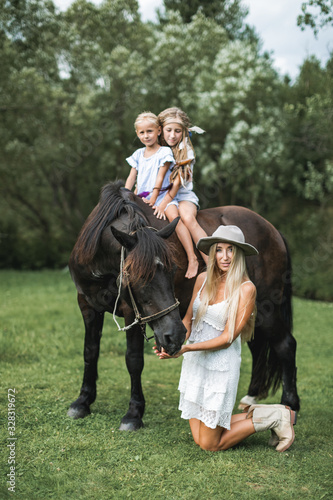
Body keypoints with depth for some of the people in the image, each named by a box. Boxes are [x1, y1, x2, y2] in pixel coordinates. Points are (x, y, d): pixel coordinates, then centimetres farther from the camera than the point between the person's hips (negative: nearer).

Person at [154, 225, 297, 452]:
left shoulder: (246, 289, -14)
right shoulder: (203, 279, 3)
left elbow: (227, 338, -16)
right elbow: (188, 320, 9)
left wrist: (187, 348, -24)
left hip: (221, 366, -6)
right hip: (194, 364, 6)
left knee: (210, 444, 2)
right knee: (199, 438, 13)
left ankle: (276, 416, 15)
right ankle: (254, 416, 29)